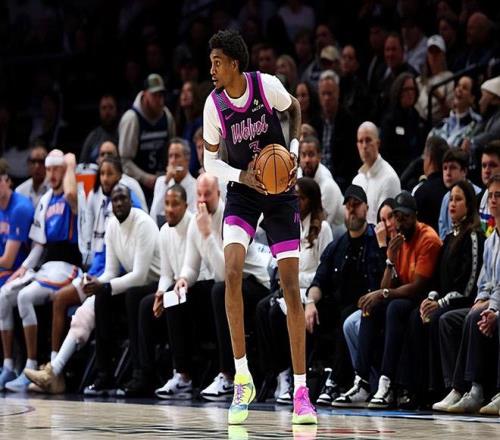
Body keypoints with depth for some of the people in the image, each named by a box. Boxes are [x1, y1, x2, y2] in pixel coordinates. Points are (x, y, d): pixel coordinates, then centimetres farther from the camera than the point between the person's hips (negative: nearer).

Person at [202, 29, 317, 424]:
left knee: (291, 285, -4)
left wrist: (293, 152, -9)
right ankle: (242, 377, -13)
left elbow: (296, 110, 6)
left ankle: (301, 392, 1)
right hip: (243, 191, 1)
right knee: (232, 270, -23)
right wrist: (241, 176, -18)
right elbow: (210, 161, 0)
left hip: (280, 189, -1)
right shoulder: (214, 105, -11)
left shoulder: (267, 85, -15)